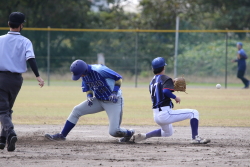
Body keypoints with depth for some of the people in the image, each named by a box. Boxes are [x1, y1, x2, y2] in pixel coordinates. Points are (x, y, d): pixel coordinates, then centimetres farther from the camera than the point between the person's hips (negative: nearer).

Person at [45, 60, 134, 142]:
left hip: (113, 101, -7)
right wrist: (89, 96, -7)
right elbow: (88, 88, 14)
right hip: (99, 100, 7)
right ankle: (62, 135, 8)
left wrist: (115, 93, -25)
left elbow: (118, 78, -17)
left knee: (114, 132, -14)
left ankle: (129, 133, 20)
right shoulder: (85, 76, -3)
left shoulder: (100, 71, -27)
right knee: (76, 110, -1)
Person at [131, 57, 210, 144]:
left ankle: (144, 136, 19)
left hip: (156, 116, 8)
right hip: (165, 113, -8)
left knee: (167, 132, 35)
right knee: (194, 113, -3)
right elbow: (166, 91, -25)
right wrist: (175, 97, -11)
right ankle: (195, 137, -12)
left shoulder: (152, 81, 16)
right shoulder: (165, 79, -7)